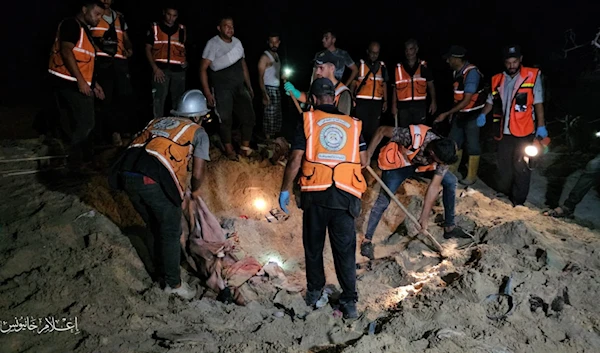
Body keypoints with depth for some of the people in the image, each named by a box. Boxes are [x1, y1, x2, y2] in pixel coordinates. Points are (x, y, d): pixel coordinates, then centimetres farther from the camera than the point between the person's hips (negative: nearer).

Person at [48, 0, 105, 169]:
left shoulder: (85, 31, 22)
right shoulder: (71, 25, -8)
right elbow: (66, 51, -19)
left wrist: (93, 83, 20)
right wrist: (81, 80, -24)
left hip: (78, 83, 10)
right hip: (70, 82, -10)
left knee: (84, 123, 13)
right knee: (86, 123, -9)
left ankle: (86, 157, 22)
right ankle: (76, 160, 2)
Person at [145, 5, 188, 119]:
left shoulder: (182, 29, 12)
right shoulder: (154, 28, 6)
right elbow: (148, 49, 4)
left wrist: (185, 61, 4)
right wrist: (155, 68, -7)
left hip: (178, 69, 2)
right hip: (160, 68, -2)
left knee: (178, 99, 8)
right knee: (159, 99, -6)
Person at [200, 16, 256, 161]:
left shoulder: (237, 42, 9)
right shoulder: (213, 43, -8)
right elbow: (203, 68, -12)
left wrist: (249, 86, 16)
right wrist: (207, 93, -19)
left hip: (240, 87, 6)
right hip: (222, 89, -5)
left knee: (249, 116, 3)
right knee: (225, 120, -3)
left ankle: (245, 147, 18)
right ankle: (229, 150, 13)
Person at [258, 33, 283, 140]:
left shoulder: (277, 55, 14)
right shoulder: (265, 57, -11)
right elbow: (260, 77, -16)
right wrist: (264, 94, -24)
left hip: (277, 89, 9)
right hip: (269, 90, -9)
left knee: (277, 116, 12)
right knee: (270, 116, -9)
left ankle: (274, 138, 21)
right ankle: (268, 139, -3)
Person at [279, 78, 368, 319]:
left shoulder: (307, 120, 2)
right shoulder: (352, 124, 10)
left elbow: (295, 160, -4)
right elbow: (363, 161, 9)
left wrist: (285, 190, 5)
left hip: (315, 193, -1)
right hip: (345, 195, 1)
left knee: (313, 246, 15)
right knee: (345, 249, 8)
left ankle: (314, 291, 29)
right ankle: (349, 301, 11)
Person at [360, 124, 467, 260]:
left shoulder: (444, 154, -26)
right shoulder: (413, 136, -41)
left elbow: (434, 186, -22)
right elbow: (382, 130, -27)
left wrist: (425, 216, -21)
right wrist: (368, 154, -28)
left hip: (423, 165, 5)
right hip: (398, 163, -4)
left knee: (450, 181, -4)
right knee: (384, 200, -15)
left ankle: (449, 227, 9)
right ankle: (367, 240, -2)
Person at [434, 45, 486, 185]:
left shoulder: (471, 73, -22)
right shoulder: (457, 72, 2)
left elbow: (466, 100, -24)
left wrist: (446, 114, -25)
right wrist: (452, 113, 12)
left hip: (473, 114, -8)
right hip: (459, 113, 8)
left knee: (472, 145, 2)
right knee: (454, 142, 12)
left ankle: (471, 176, 14)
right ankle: (451, 171, 26)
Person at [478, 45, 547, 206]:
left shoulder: (533, 76, -6)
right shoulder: (497, 79, 4)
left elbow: (538, 103, -5)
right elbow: (491, 101, 13)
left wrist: (541, 126, -9)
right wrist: (483, 114, -5)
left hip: (524, 131, -4)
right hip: (504, 131, 4)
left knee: (520, 167, 2)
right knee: (503, 165, 15)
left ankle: (518, 202, 11)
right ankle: (503, 195, 33)